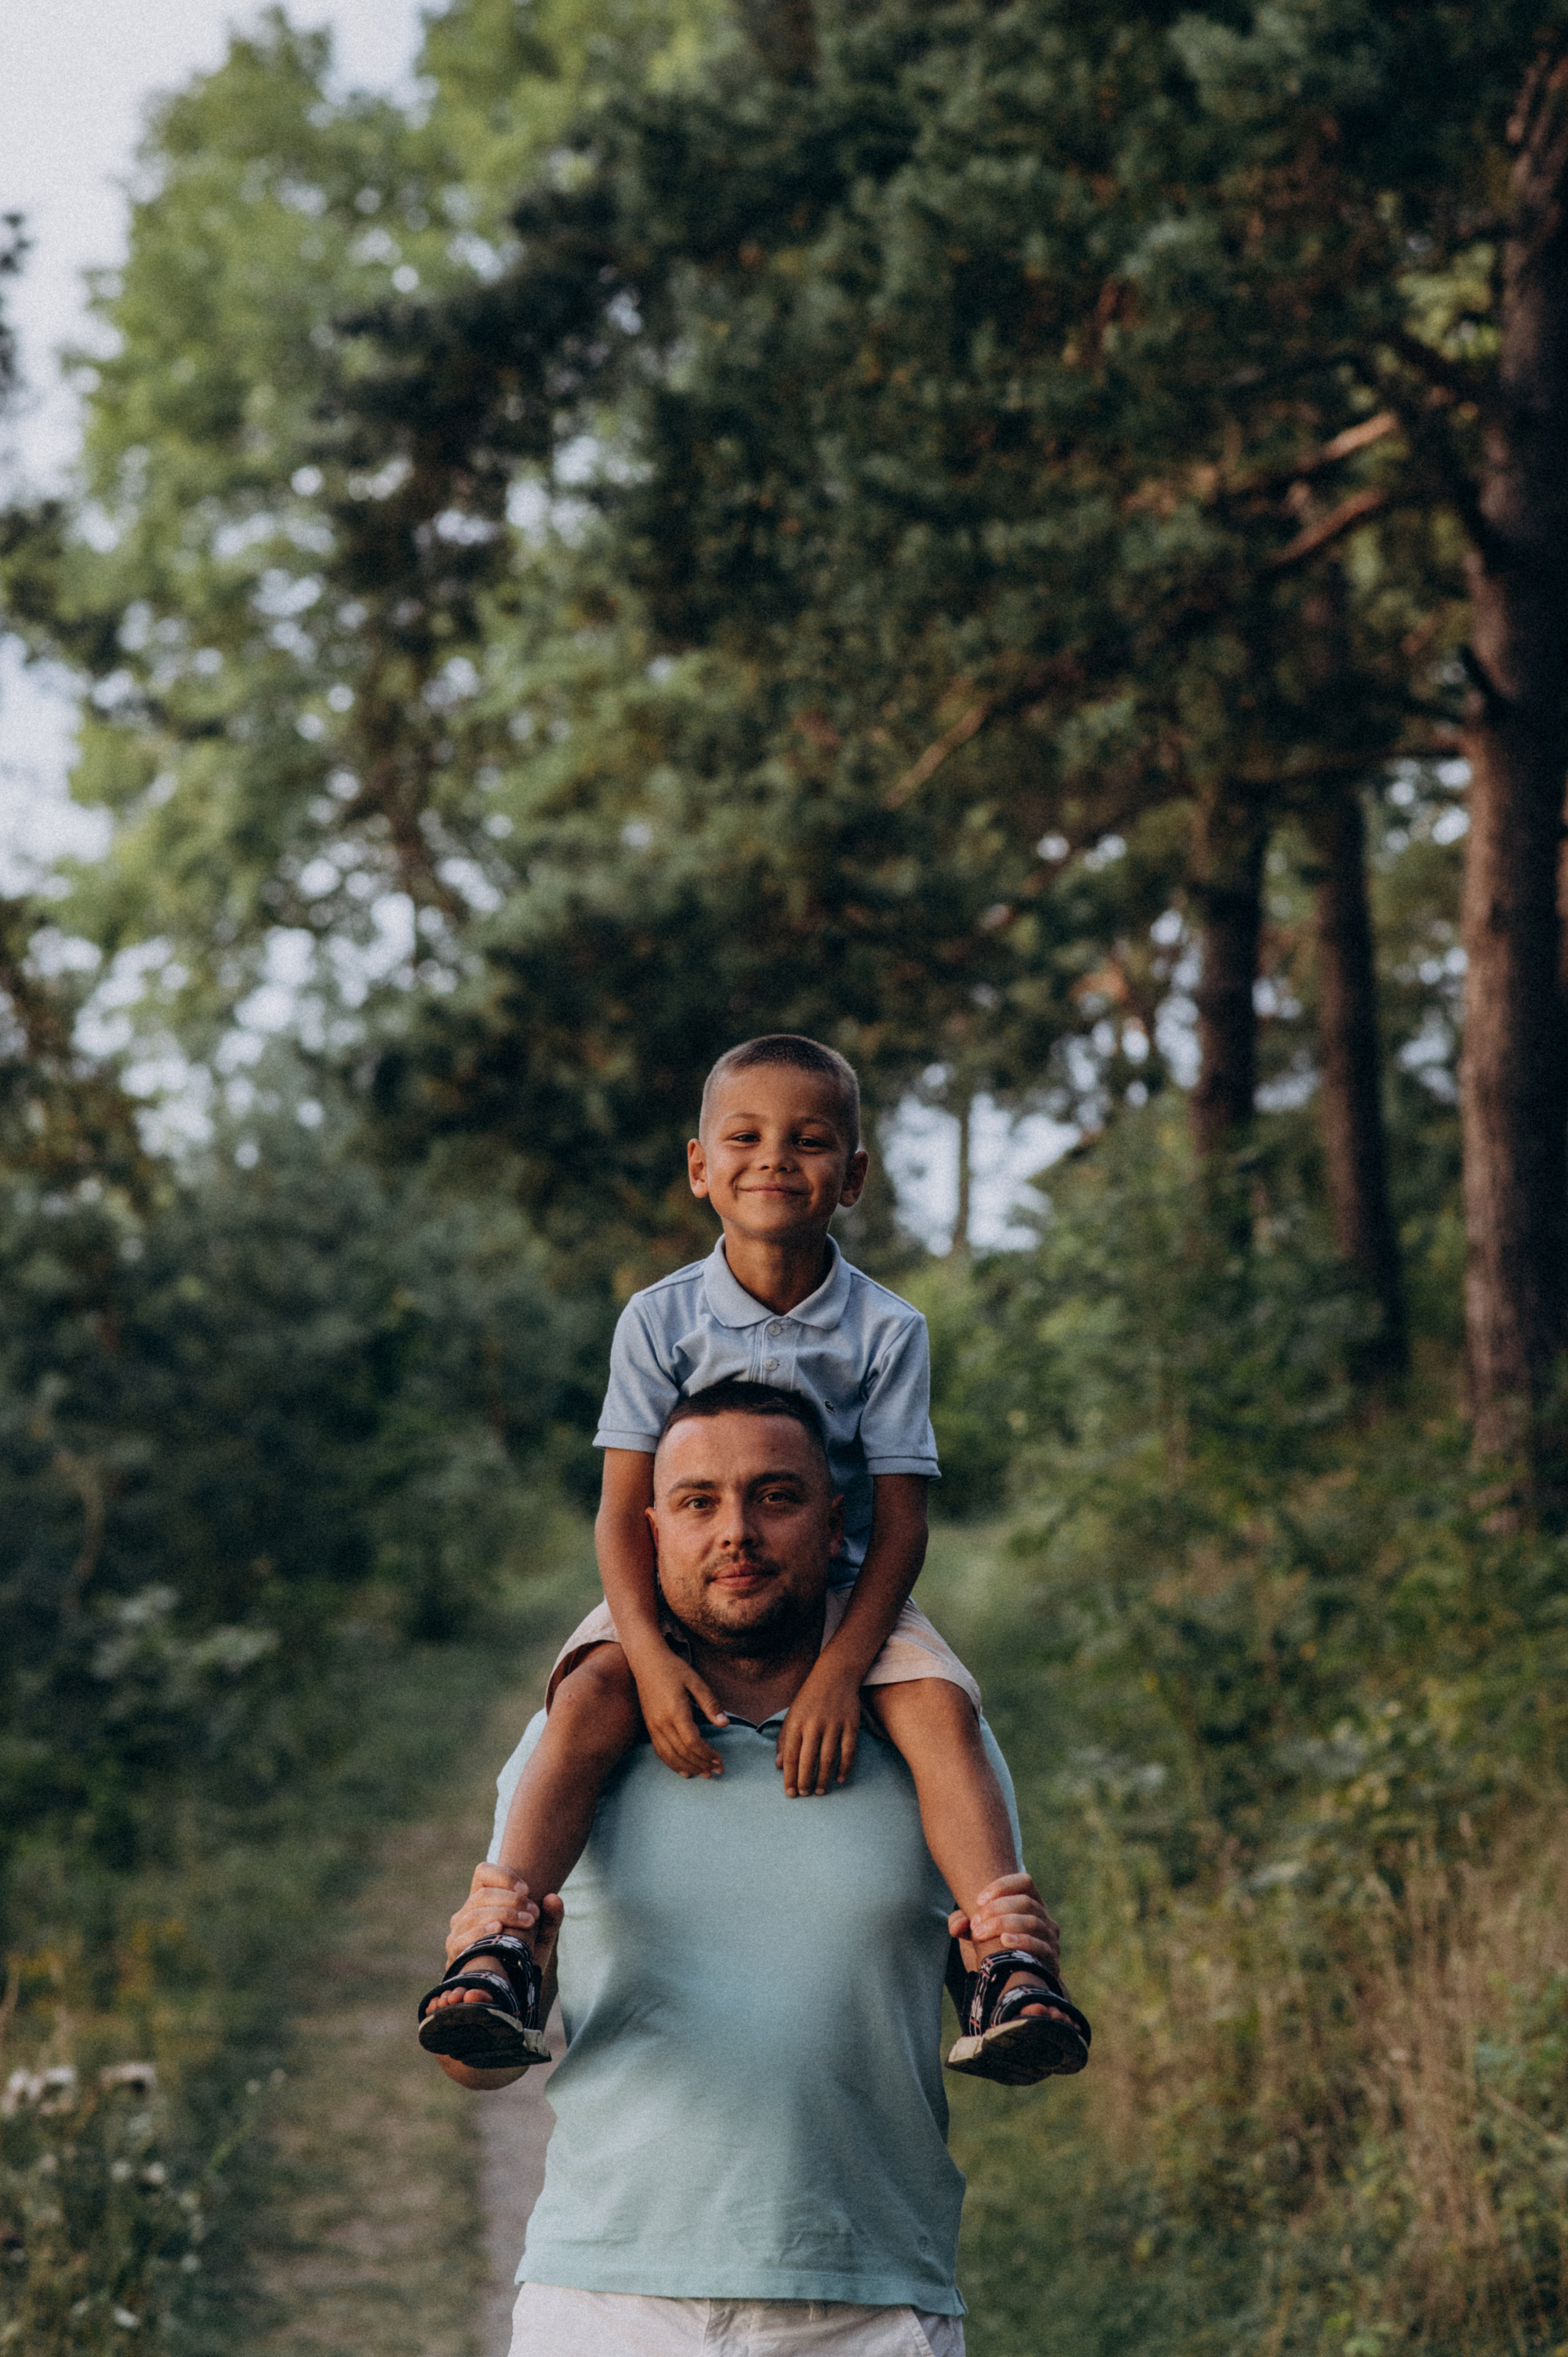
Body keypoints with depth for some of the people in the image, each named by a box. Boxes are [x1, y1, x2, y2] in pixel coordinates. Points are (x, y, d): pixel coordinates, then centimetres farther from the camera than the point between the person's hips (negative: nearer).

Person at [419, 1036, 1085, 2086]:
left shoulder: (886, 1330, -5)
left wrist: (841, 1667, -23)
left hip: (842, 1595, 0)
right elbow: (626, 1506, -6)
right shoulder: (661, 1320, -3)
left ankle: (1011, 1977, -35)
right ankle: (498, 1963, -37)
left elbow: (901, 1523, -8)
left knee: (939, 1706, -28)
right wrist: (651, 1653, -23)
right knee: (590, 1699, -30)